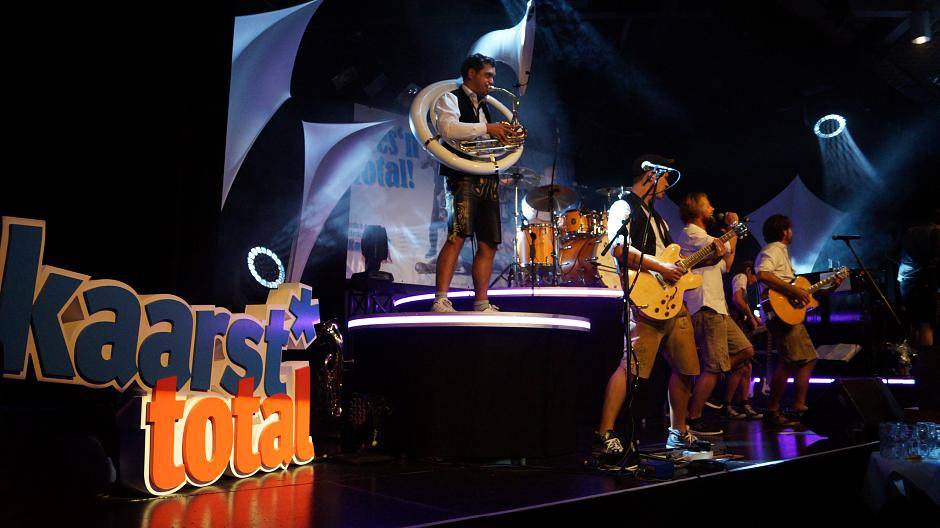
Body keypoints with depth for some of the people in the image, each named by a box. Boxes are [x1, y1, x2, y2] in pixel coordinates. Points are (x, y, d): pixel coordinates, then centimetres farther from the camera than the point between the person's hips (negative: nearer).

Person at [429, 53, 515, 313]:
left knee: (489, 243, 2)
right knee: (457, 236, -20)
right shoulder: (450, 99, 5)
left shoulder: (483, 108, 28)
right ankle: (441, 301, -23)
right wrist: (487, 128, -14)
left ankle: (481, 304, 5)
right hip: (463, 177, -8)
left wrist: (503, 136, 12)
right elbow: (448, 129, -16)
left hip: (487, 180, 8)